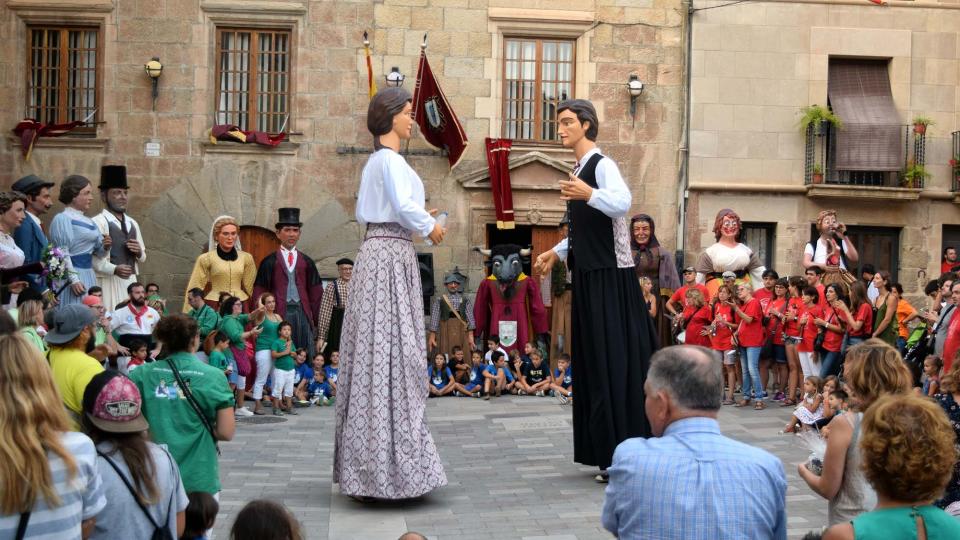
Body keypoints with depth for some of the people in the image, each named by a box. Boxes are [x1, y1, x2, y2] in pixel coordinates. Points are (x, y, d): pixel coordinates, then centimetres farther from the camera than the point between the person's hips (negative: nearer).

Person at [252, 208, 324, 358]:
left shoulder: (306, 262, 13)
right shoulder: (269, 262, 7)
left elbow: (316, 291, 13)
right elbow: (259, 291, 6)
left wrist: (314, 317, 6)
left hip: (302, 312, 2)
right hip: (279, 313, -2)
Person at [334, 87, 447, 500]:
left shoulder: (376, 161, 20)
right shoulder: (390, 159, -9)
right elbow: (405, 206, -21)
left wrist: (419, 226, 19)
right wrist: (431, 228, -3)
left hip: (378, 251, 10)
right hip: (391, 254, -10)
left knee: (375, 352, 9)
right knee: (392, 349, -8)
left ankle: (369, 461, 13)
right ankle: (392, 463, -6)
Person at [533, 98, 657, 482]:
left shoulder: (602, 164, -11)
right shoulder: (579, 170, 17)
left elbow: (623, 202, -32)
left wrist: (589, 194, -46)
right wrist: (557, 252, 26)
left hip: (610, 278, -9)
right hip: (589, 276, 9)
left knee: (615, 359, -8)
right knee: (594, 362, 9)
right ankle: (609, 452, 16)